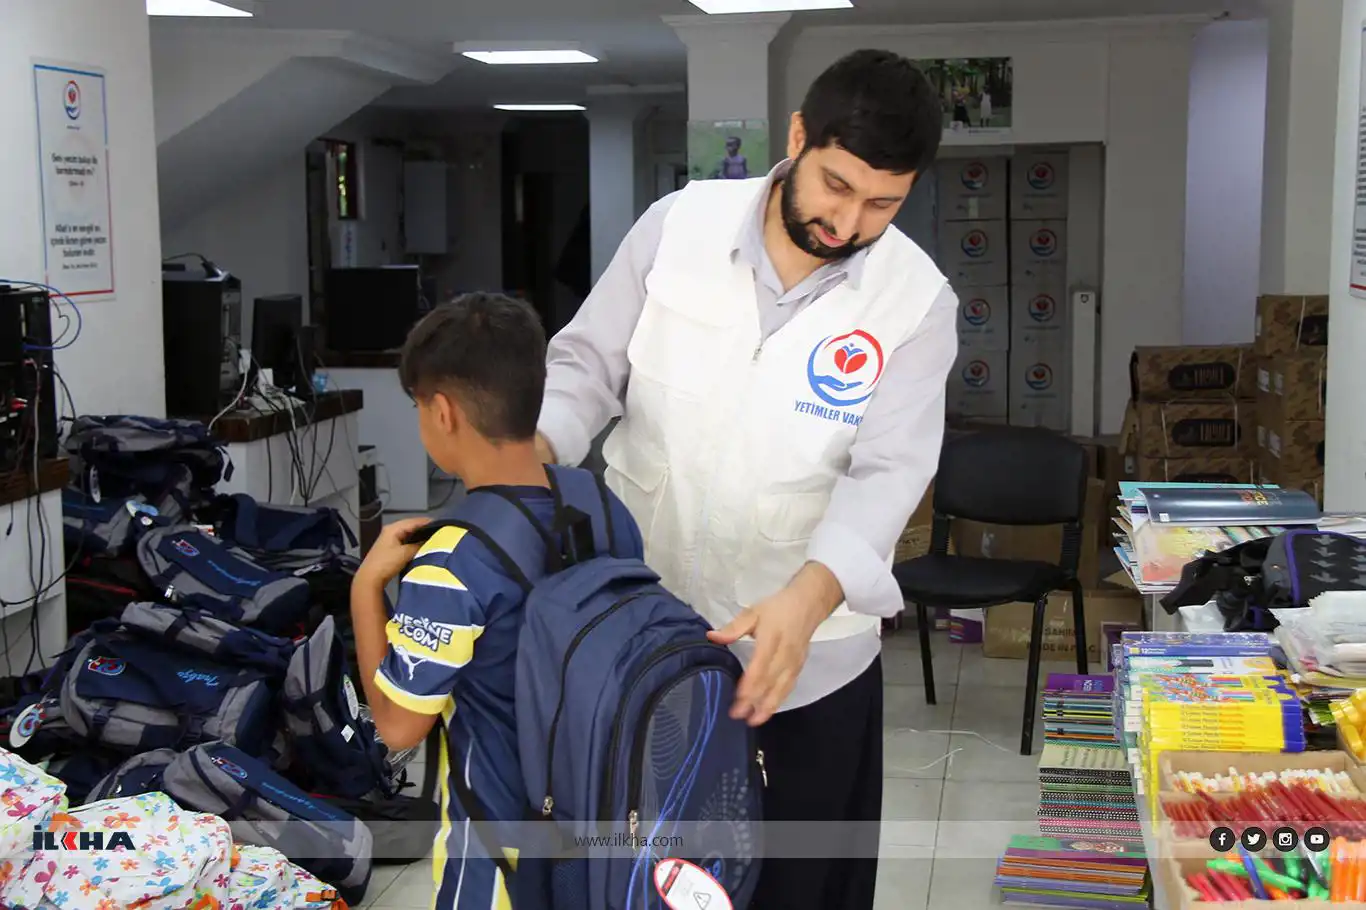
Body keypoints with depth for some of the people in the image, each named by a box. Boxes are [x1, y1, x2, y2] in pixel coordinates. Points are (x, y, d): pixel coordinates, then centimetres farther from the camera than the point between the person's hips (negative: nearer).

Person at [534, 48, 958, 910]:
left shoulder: (918, 301, -10)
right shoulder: (677, 224, -7)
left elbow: (887, 474, -17)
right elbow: (589, 363, -1)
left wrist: (807, 597, -34)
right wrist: (529, 447, -22)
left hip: (810, 642, -1)